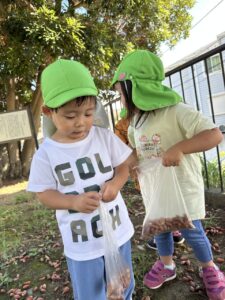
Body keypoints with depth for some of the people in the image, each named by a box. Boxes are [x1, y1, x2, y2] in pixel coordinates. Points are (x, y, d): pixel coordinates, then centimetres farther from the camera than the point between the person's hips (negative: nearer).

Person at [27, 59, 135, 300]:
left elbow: (123, 166, 0)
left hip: (118, 231, 2)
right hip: (81, 243, -1)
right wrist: (74, 201, -27)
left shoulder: (104, 137, -10)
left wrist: (115, 183, -22)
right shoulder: (46, 153, -15)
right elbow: (44, 194, -9)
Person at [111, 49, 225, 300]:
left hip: (182, 186, -6)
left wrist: (179, 148, -38)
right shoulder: (136, 121, 2)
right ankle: (166, 265, 42)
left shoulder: (176, 111, -22)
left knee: (191, 231, 7)